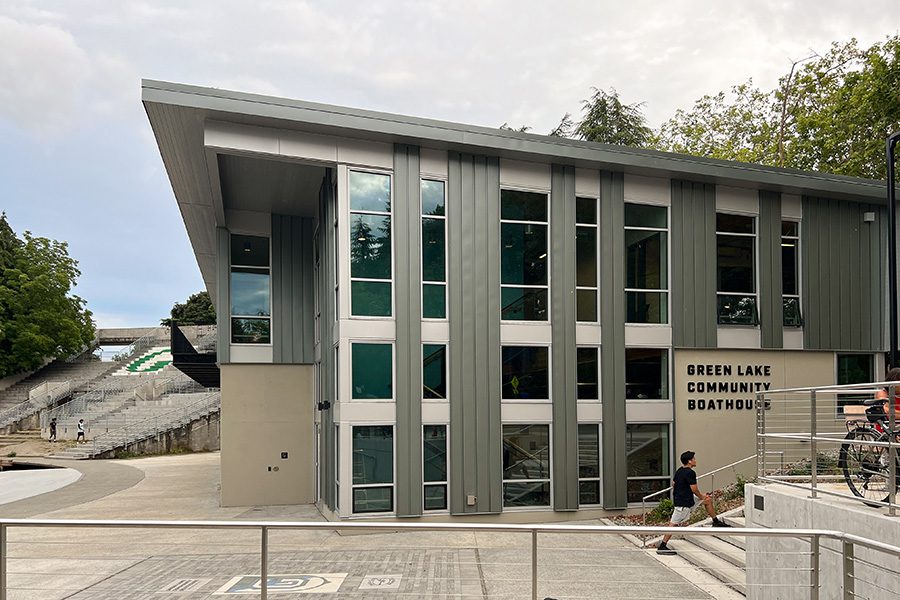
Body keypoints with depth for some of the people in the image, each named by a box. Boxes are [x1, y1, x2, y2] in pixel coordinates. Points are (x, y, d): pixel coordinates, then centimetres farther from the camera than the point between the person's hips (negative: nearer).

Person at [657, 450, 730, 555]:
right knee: (674, 524, -7)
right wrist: (702, 497, 1)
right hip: (684, 503, -10)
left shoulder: (679, 471, 9)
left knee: (708, 499, 19)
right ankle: (662, 546, -5)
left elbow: (673, 484, 17)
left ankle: (716, 522, 32)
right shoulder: (690, 473, -20)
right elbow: (694, 489, -19)